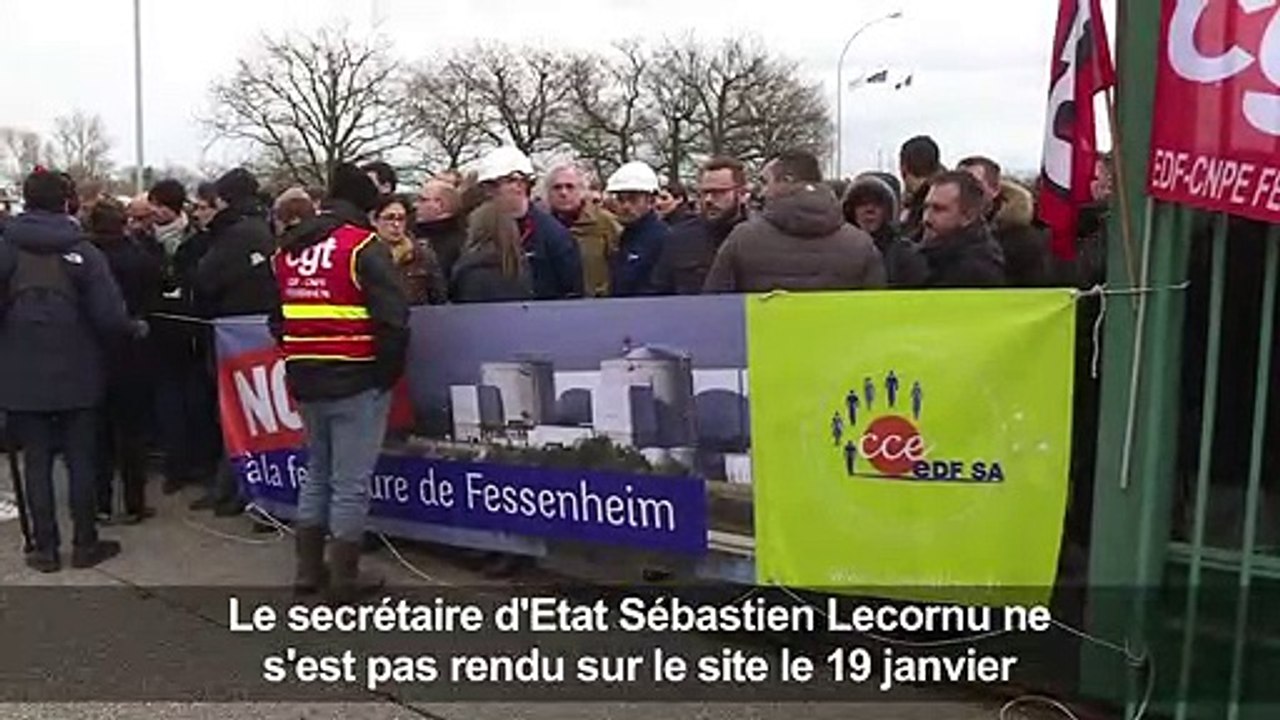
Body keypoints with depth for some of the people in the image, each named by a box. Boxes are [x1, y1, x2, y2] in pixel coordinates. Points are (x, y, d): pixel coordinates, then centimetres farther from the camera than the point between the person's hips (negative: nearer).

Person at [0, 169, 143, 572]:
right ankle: (85, 544, 15)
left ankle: (45, 549, 13)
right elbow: (108, 315, -13)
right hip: (76, 375, -1)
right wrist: (135, 330, 6)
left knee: (36, 461, 8)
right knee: (80, 459, 9)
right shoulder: (82, 251, -7)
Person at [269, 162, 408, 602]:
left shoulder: (288, 250, 12)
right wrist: (389, 372, -6)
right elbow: (392, 319, -18)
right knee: (351, 482, 1)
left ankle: (308, 569, 26)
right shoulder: (363, 246, -10)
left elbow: (278, 318, 18)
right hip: (356, 383, -7)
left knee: (317, 472, 20)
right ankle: (344, 579, 8)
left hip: (307, 381, 7)